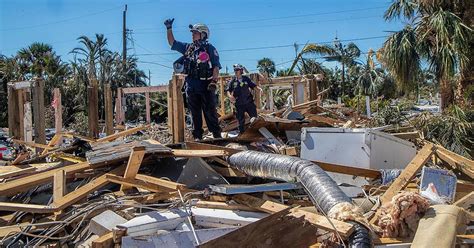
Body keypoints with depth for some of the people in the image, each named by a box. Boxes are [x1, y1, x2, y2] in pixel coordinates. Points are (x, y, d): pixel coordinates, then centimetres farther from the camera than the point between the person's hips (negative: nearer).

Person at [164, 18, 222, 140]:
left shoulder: (210, 48, 1)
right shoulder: (187, 47, 16)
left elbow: (216, 66, -5)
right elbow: (172, 42, 24)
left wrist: (214, 81, -17)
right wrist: (169, 28, 15)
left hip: (206, 86, -5)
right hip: (191, 87, 5)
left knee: (210, 112, -5)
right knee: (195, 114, 8)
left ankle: (217, 135, 1)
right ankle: (197, 136, 14)